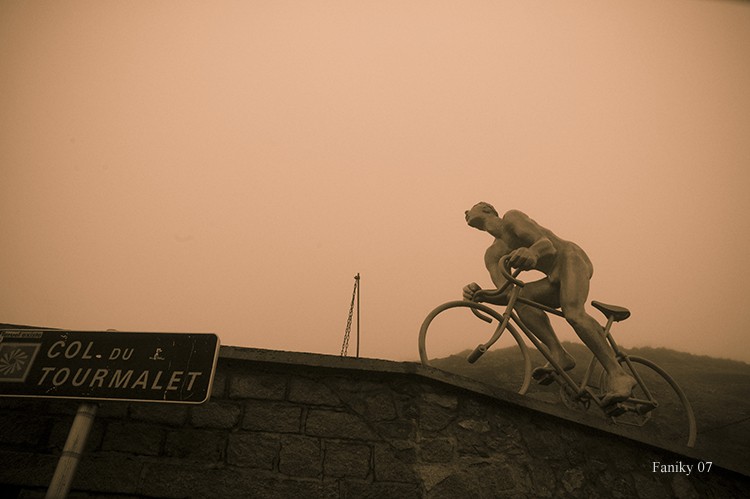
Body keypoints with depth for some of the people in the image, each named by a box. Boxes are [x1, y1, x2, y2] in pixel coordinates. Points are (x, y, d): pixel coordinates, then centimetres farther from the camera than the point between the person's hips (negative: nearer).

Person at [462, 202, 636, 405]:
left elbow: (548, 244, -25)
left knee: (572, 312, -31)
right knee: (520, 298, -18)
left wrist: (532, 251, -50)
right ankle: (559, 355, -24)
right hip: (556, 278, 7)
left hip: (571, 258, -7)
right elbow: (506, 295, -8)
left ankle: (617, 374, -27)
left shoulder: (512, 217, -8)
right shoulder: (492, 255, 9)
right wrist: (480, 295, -30)